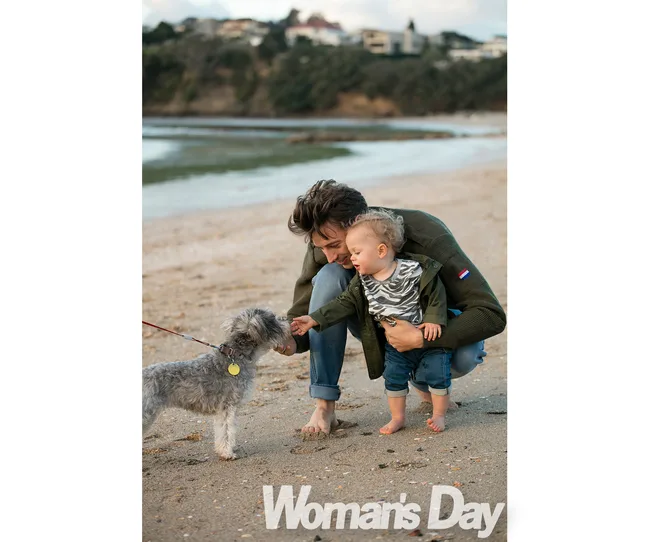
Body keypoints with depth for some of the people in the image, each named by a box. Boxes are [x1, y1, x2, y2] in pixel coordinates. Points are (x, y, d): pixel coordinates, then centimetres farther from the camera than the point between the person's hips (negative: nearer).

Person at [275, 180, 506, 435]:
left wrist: (419, 338, -45)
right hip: (377, 321, 3)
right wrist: (293, 340, -34)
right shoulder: (324, 246, -23)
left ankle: (424, 380, 2)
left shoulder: (428, 238, -35)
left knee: (465, 355, -38)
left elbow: (492, 314, -36)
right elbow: (303, 311, -10)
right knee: (328, 278, -27)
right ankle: (325, 405, -20)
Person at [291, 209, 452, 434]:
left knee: (437, 374, -3)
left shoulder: (413, 270, -22)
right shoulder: (363, 281, -7)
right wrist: (314, 319, -13)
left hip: (429, 335, -4)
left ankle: (439, 415, 13)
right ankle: (397, 417, 21)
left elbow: (436, 293, -14)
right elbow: (345, 303, -6)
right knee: (393, 377, 5)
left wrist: (433, 320, -24)